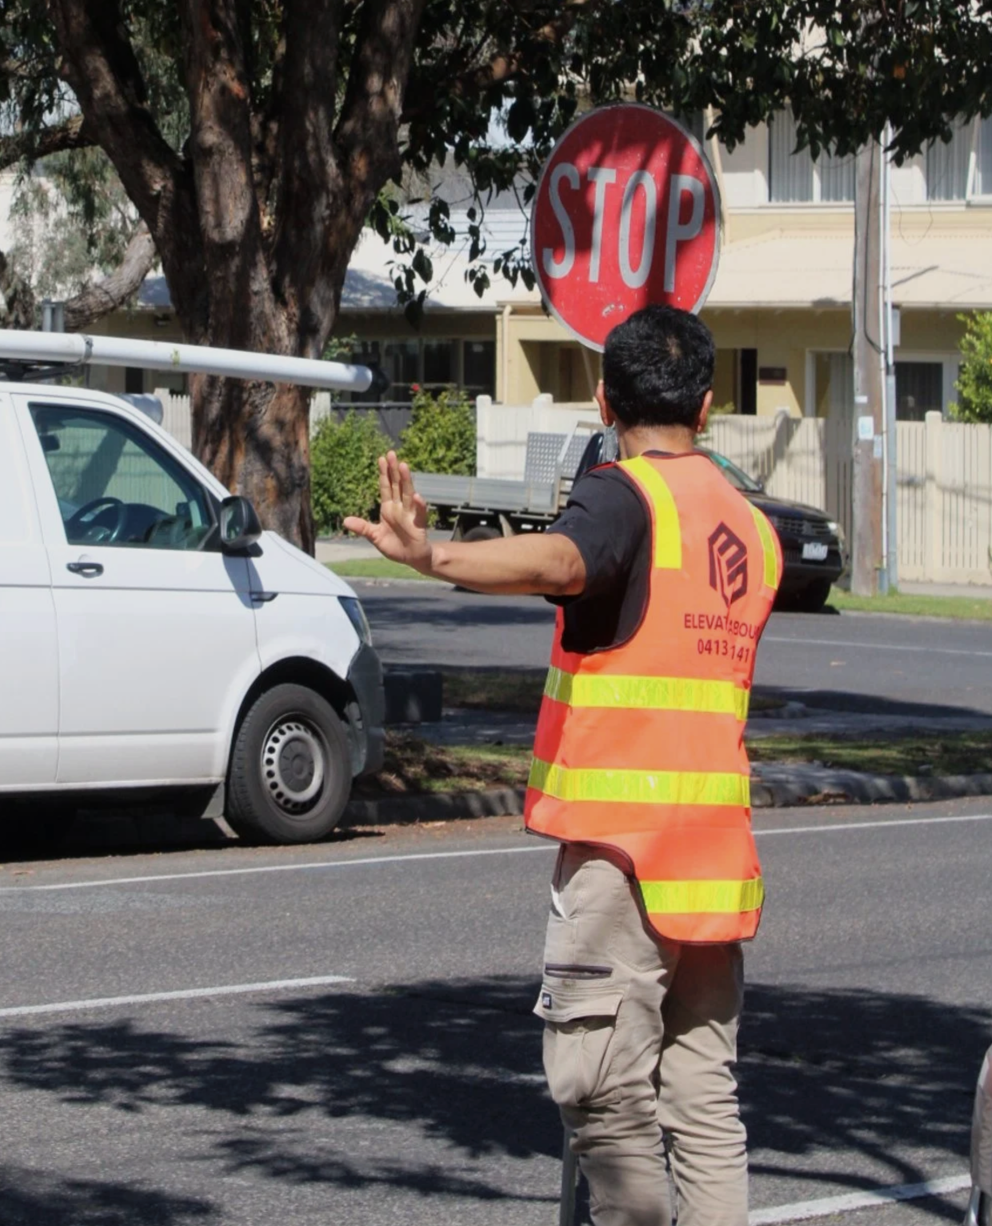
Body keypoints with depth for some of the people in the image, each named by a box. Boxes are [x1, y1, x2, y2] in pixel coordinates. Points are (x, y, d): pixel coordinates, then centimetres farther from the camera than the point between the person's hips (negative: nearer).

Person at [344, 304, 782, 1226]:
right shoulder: (750, 526, 16)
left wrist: (432, 557, -47)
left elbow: (558, 561, -31)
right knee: (703, 1095, 10)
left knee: (602, 1086, -5)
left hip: (622, 840, -8)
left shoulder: (625, 495, -8)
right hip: (717, 843, 8)